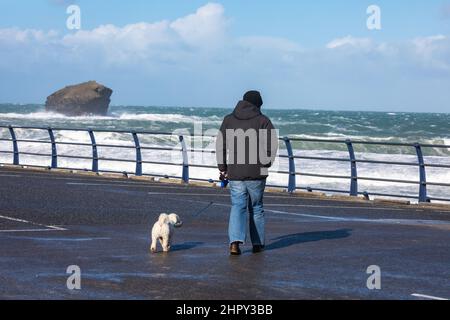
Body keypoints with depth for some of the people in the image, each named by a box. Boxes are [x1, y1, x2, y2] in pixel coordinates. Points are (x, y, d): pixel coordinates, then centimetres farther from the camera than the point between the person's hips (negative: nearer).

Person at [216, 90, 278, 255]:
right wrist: (266, 164, 6)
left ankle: (235, 241, -18)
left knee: (237, 206, 2)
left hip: (235, 173, 1)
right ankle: (258, 243, 19)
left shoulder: (228, 120, 6)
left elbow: (220, 145, 4)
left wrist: (222, 168, 9)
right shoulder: (263, 121, -2)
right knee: (256, 207, 14)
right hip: (256, 174, -1)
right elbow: (272, 144, -9)